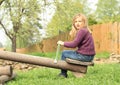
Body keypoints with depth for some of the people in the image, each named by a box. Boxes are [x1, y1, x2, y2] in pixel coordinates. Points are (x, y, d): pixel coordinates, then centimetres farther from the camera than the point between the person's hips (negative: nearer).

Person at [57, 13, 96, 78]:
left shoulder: (82, 31, -16)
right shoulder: (85, 30, 15)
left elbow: (74, 44, -19)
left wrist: (63, 43, -8)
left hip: (84, 56, -10)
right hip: (89, 56, 10)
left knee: (64, 53, 6)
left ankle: (63, 73, 16)